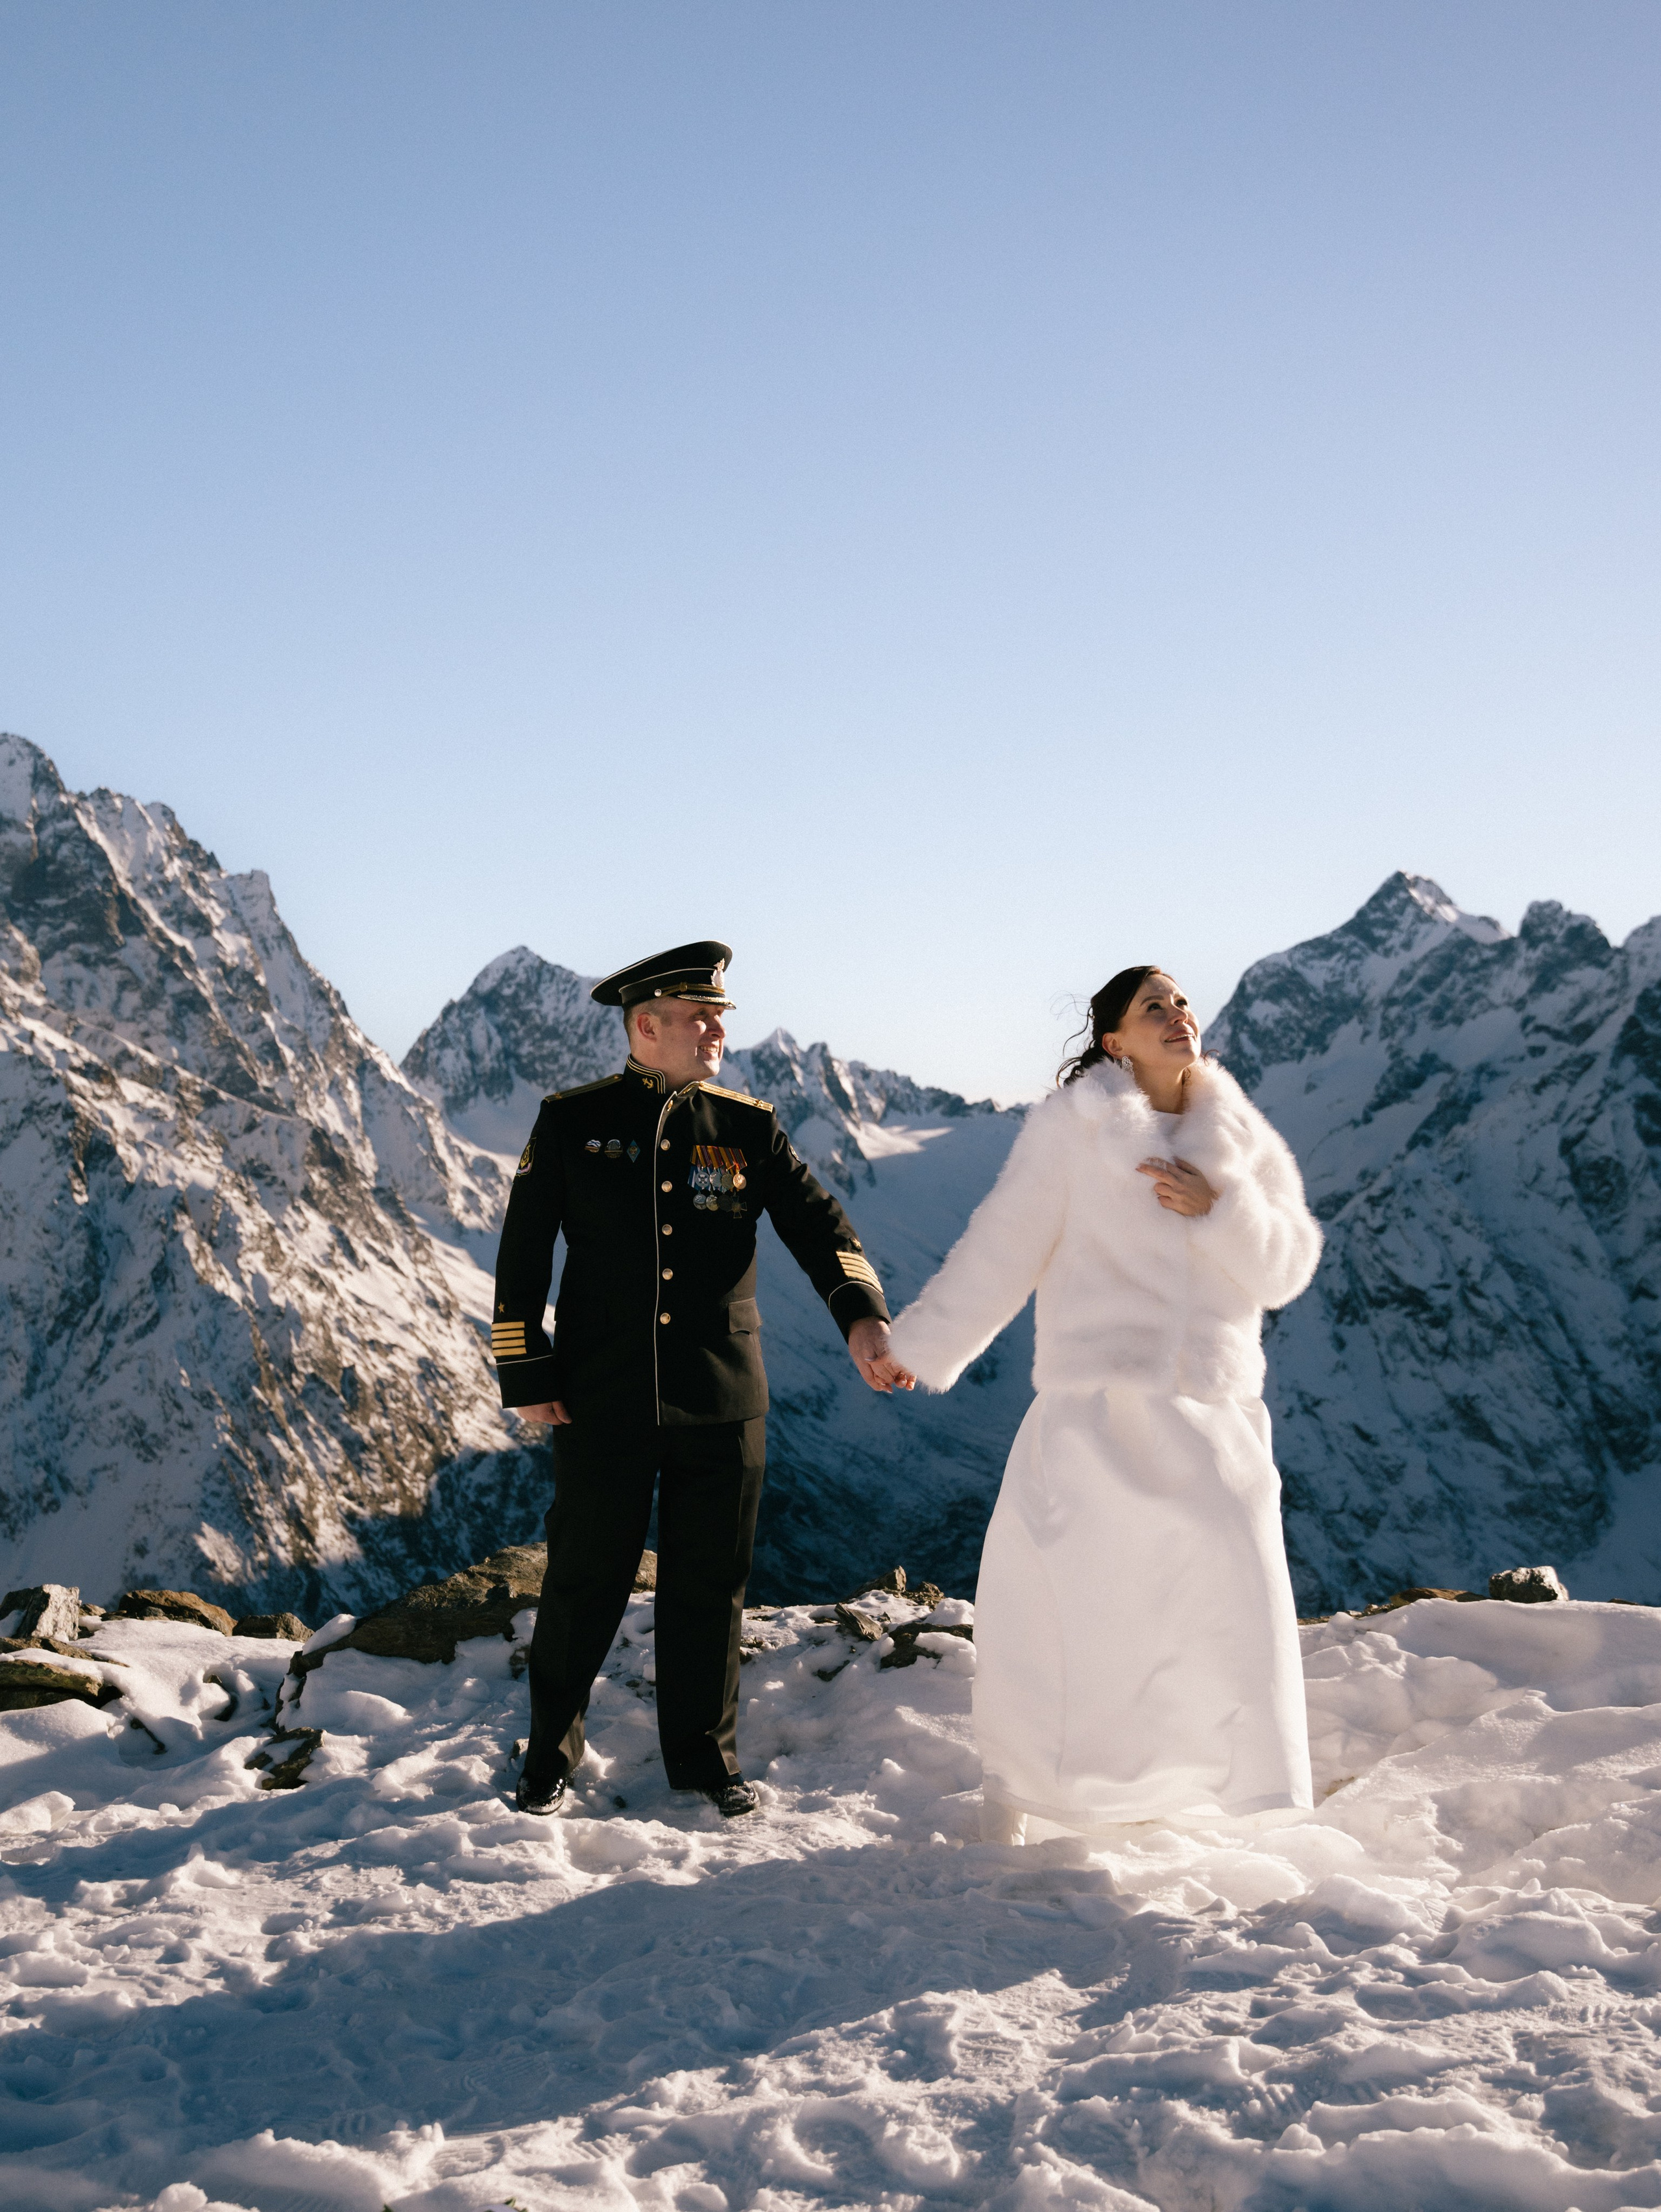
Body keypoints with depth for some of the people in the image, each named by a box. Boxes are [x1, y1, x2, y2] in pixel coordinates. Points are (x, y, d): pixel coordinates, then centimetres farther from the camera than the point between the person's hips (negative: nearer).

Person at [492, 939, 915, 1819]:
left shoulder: (748, 1128, 5)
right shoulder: (571, 1123, 2)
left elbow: (817, 1226, -2)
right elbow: (523, 1254, 4)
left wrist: (863, 1318, -20)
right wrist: (526, 1376, -1)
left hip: (722, 1405, 2)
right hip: (603, 1403, -1)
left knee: (709, 1583, 9)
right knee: (584, 1580, 6)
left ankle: (703, 1752, 24)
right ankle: (551, 1749, 23)